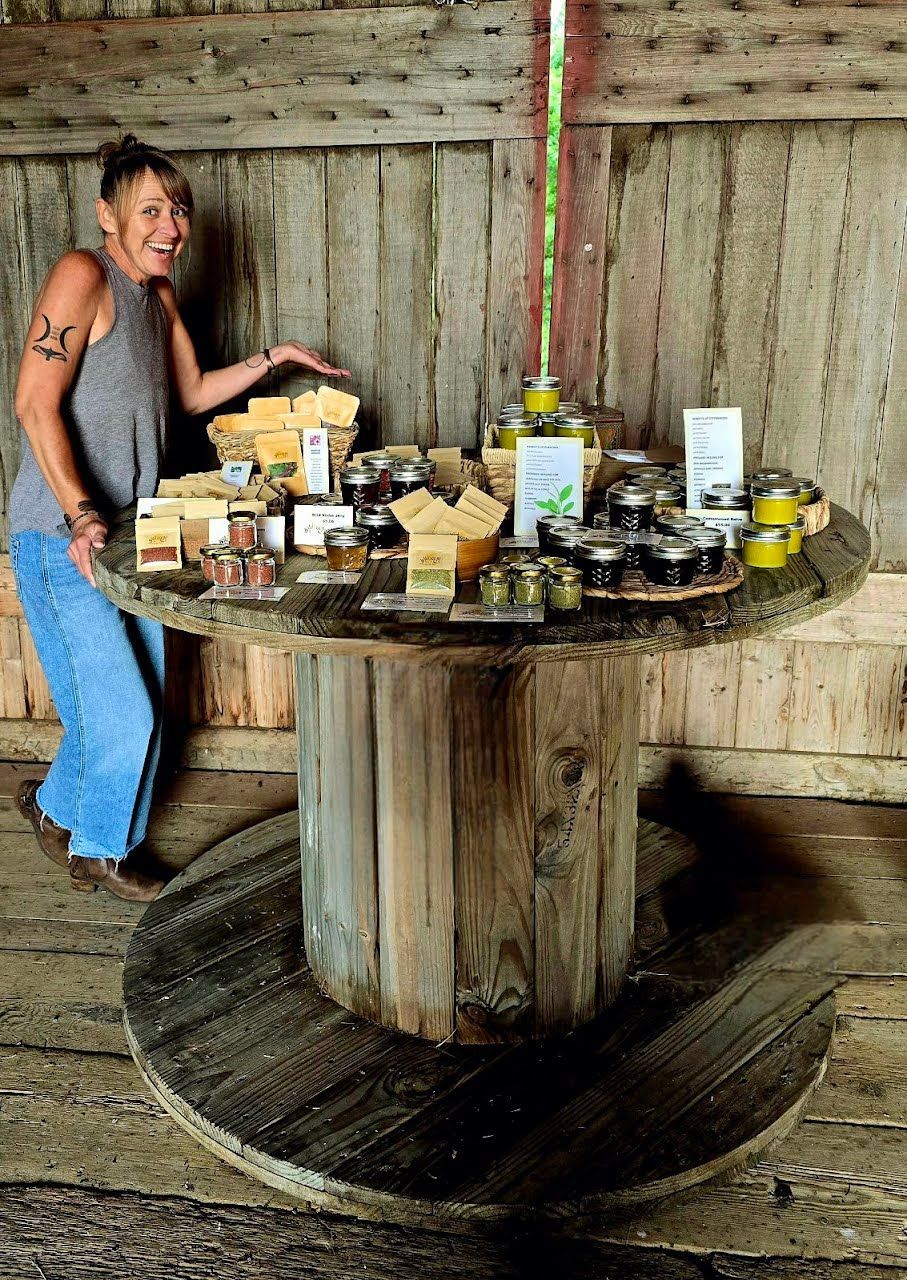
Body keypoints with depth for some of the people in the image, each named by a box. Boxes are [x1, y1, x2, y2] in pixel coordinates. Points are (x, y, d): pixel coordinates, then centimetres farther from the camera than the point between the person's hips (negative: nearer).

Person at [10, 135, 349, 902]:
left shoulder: (159, 294, 13)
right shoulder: (83, 275, -14)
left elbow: (193, 393, 24)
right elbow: (36, 403, -21)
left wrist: (272, 359, 16)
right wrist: (81, 515, -28)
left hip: (127, 532, 8)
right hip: (61, 540, -8)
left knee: (138, 704, 13)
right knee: (123, 713, -4)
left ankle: (56, 804, 39)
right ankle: (98, 851, 23)